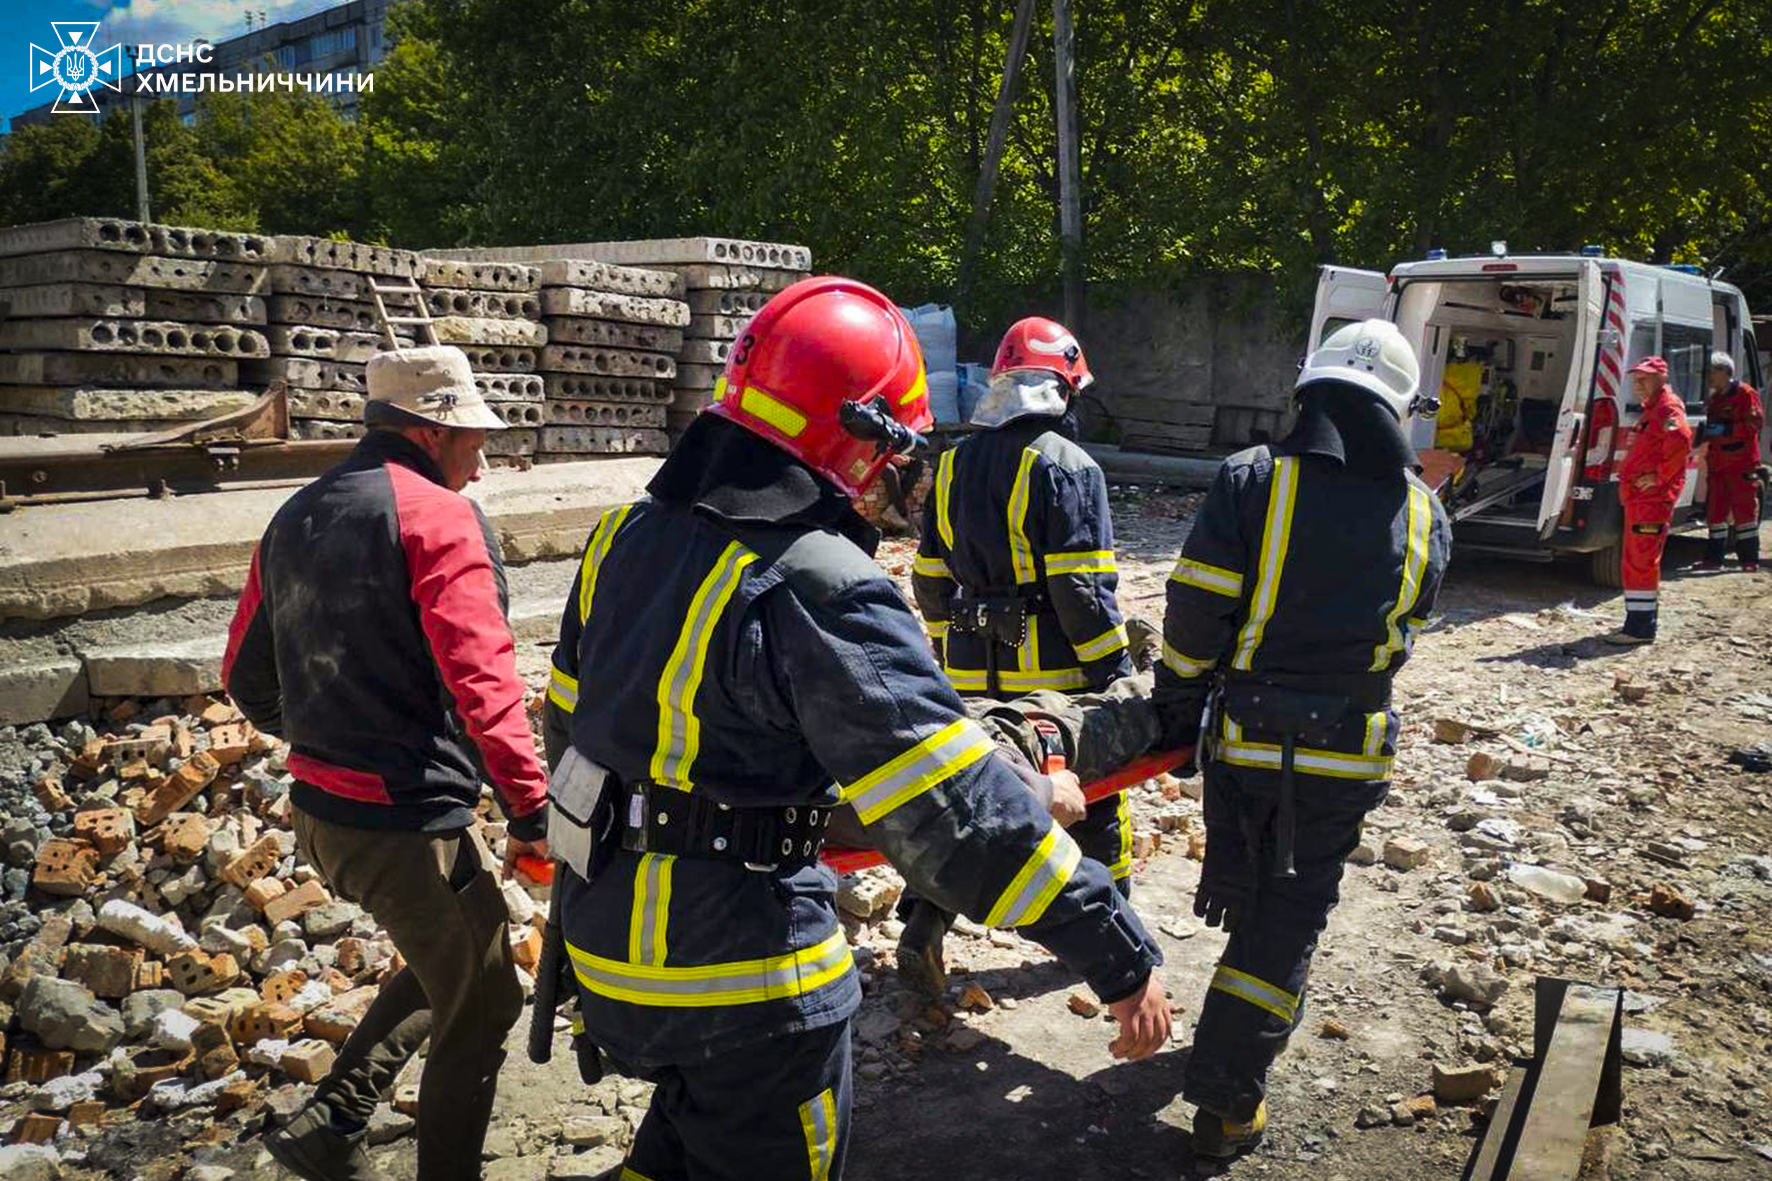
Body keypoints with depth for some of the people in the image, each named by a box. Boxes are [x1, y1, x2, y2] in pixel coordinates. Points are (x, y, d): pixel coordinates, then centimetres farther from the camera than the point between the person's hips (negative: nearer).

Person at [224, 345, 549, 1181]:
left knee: (447, 963, 26)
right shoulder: (437, 516, -15)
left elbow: (248, 676, 17)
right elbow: (480, 679, -23)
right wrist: (531, 809, -17)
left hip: (319, 808, 9)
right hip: (406, 819, -9)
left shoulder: (295, 518, 11)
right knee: (480, 1010, 9)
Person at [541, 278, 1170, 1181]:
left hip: (606, 929, 8)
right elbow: (951, 806, -30)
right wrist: (1119, 953, -24)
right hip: (739, 972, -7)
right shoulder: (819, 589, -27)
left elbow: (571, 716, 12)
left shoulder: (630, 534, 0)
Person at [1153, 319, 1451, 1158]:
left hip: (1246, 739, 0)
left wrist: (1179, 704, -1)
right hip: (1347, 754, 1)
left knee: (1244, 892, 21)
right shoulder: (1424, 514, 0)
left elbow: (1195, 615, -14)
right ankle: (1227, 1104, 12)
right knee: (1289, 918, 9)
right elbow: (1397, 636, 6)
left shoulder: (1252, 481, -11)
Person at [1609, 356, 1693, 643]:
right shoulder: (1650, 409, 20)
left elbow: (1681, 441, -29)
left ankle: (1640, 628, -10)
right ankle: (1641, 621, 25)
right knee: (1640, 559, 16)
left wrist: (1659, 477, -24)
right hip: (1639, 497, 11)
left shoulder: (1668, 407, -11)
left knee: (1641, 560, -11)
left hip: (1652, 498, -11)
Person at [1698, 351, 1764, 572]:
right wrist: (1706, 432, 8)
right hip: (1717, 462, 7)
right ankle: (1714, 558, 13)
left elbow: (1756, 423, -14)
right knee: (1715, 511, 8)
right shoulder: (1713, 398, 19)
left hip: (1741, 462, -7)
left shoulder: (1745, 394, -5)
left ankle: (1750, 561, -2)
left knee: (1745, 510, -5)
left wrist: (1728, 428, -23)